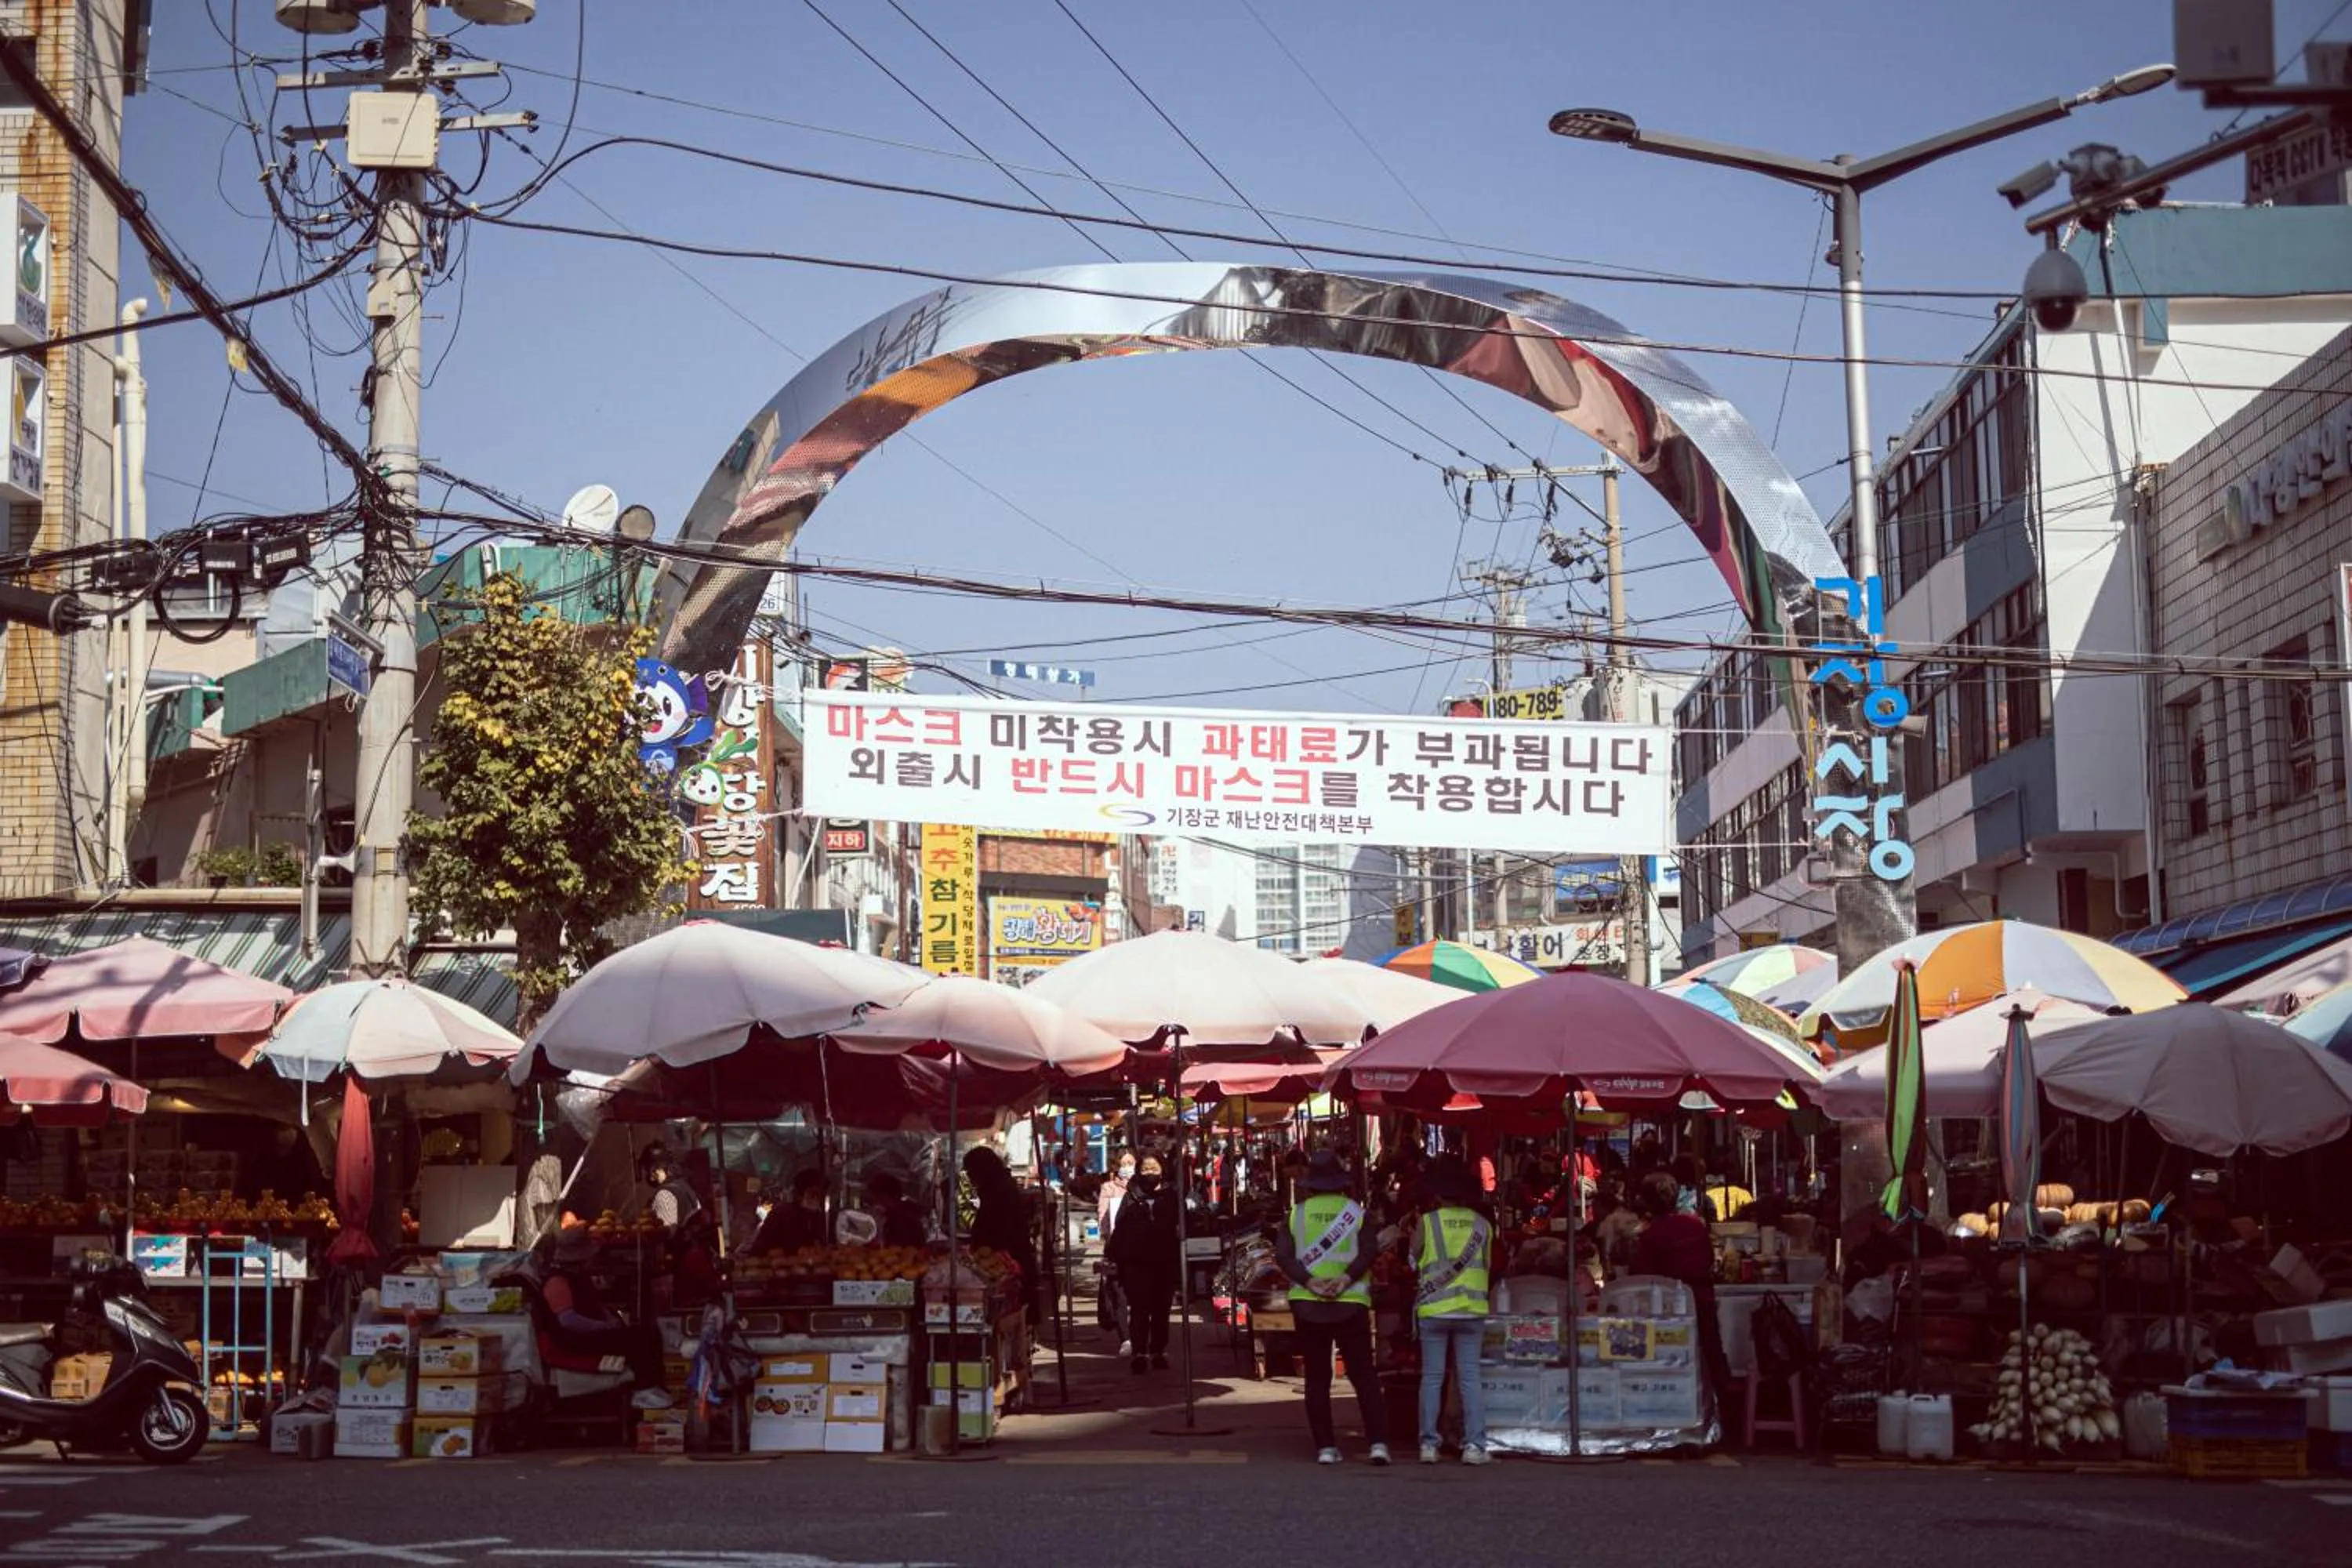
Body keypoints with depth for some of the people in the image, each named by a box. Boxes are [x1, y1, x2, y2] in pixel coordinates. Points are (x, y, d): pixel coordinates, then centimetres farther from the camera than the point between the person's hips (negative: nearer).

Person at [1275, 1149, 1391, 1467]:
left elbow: (1283, 1254, -8)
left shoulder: (1297, 1213, 3)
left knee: (1317, 1378, 7)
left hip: (1308, 1304, 1)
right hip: (1351, 1303, -1)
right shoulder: (1356, 1211, 1)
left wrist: (1310, 1282, -15)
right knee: (1364, 1375, 2)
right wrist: (1346, 1279, -17)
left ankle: (1325, 1447, 4)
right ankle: (1378, 1442, -8)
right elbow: (1367, 1252, -12)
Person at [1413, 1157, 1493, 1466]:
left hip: (1433, 1310, -1)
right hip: (1471, 1310, 1)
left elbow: (1412, 1263, 5)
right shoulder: (1481, 1224, 3)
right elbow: (1488, 1266, 11)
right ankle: (1474, 1444, -4)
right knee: (1469, 1377, 4)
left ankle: (1428, 1444, 3)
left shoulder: (1427, 1222, -3)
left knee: (1432, 1377, 5)